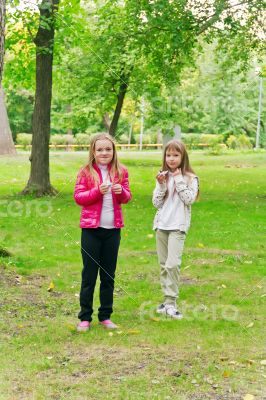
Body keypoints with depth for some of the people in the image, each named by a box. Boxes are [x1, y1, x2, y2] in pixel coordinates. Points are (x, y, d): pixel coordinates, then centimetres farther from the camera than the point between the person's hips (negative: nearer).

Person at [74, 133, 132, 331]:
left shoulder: (121, 172, 5)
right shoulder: (86, 172, -3)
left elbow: (127, 197, 9)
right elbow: (78, 197, -7)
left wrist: (122, 191, -14)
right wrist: (98, 191, -21)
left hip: (113, 229, 3)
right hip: (91, 228, -3)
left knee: (109, 275, 11)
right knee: (89, 274, 3)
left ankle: (105, 316, 21)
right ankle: (85, 317, 11)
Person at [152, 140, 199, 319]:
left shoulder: (190, 178, -1)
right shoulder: (162, 177, 10)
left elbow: (189, 199, -13)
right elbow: (157, 203, 4)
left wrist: (179, 181, -12)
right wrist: (161, 185, -9)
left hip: (178, 226, -5)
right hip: (161, 225, 5)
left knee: (173, 263, -16)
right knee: (164, 264, 9)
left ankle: (171, 303, -13)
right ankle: (167, 299, 18)